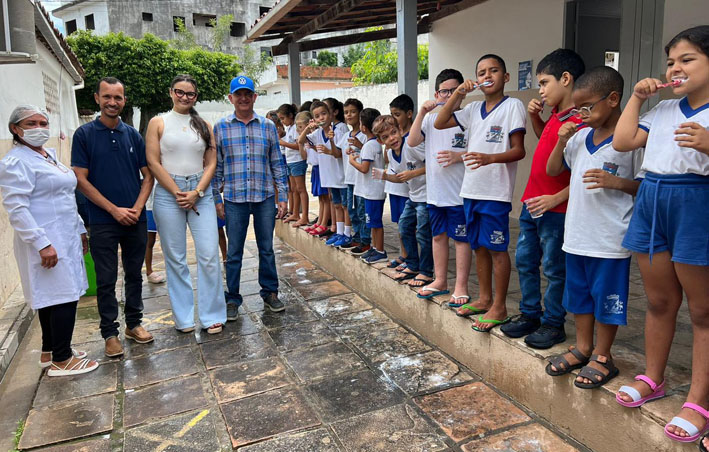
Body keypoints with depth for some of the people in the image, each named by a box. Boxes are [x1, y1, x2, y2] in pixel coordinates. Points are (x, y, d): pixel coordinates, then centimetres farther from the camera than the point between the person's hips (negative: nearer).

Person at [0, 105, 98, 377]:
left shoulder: (49, 155, 17)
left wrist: (80, 230, 21)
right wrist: (42, 243, -24)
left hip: (65, 238, 9)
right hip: (47, 243, -9)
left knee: (51, 297, 15)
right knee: (64, 297, -7)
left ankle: (50, 352, 26)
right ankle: (61, 361, 3)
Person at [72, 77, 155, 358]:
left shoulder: (133, 135, 7)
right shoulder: (84, 134, -1)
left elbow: (148, 176, 7)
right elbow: (81, 180, -6)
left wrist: (137, 208, -8)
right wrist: (114, 209, -12)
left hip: (135, 219, 3)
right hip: (103, 221, -3)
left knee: (134, 274, 12)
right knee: (106, 280, 4)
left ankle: (134, 323, 26)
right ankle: (110, 332, 16)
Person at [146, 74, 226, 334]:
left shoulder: (204, 125, 11)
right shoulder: (158, 123, 5)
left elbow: (211, 163, 6)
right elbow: (153, 162, -2)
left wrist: (197, 193, -8)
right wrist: (178, 193, -9)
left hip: (201, 193, 2)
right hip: (168, 193, -1)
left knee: (209, 255, -3)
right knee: (175, 259, 4)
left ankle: (212, 316, 9)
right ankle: (183, 318, 17)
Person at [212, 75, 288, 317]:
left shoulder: (267, 126, 5)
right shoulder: (221, 127, 3)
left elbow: (277, 162, 7)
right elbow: (216, 165, 6)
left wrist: (283, 195, 3)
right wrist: (216, 198, 2)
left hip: (264, 197, 1)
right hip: (234, 199, -1)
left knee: (267, 249, 11)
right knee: (234, 252, 7)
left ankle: (269, 292, 26)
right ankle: (232, 298, 21)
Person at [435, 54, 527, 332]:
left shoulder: (512, 106, -4)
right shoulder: (473, 109, 14)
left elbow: (518, 151, -10)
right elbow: (439, 123, 12)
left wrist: (490, 158, -28)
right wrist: (457, 94, 2)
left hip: (496, 192, -6)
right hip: (471, 189, 7)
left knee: (497, 248, 0)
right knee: (479, 246, 14)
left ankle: (499, 307, 12)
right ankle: (484, 299, 28)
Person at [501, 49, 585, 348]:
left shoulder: (578, 122, -19)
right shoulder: (555, 116, 8)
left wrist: (556, 198, -25)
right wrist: (534, 117, 14)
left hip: (555, 210, -9)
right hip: (532, 203, 9)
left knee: (554, 268, 6)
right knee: (525, 261, 16)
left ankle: (553, 324, 22)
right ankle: (530, 314, 31)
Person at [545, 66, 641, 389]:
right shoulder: (580, 137, 7)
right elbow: (553, 170, 14)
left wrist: (616, 182, -23)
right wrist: (561, 141, -1)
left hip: (610, 239, -6)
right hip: (576, 234, 7)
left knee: (606, 297, 6)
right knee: (578, 293, 17)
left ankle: (602, 357, 23)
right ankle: (582, 348, 33)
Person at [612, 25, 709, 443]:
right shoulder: (663, 111, 13)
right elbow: (623, 142, 7)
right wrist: (637, 97, 7)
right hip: (651, 202, 6)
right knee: (659, 302, 16)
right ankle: (653, 379, 31)